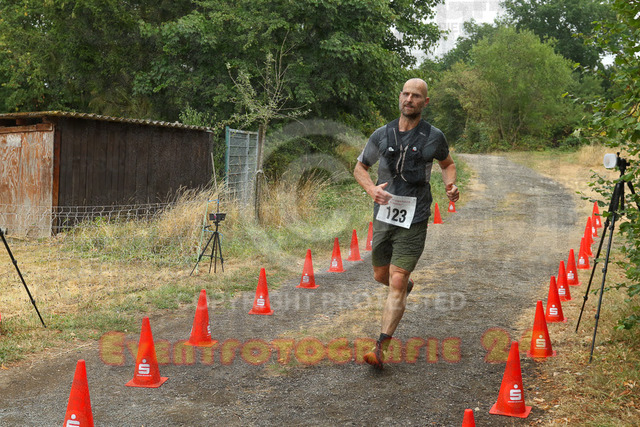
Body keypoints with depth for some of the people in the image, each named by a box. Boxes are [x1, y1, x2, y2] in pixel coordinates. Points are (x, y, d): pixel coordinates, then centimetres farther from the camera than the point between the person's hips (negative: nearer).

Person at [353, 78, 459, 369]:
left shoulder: (434, 137, 0)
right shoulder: (381, 135, 3)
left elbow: (447, 163, 19)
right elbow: (360, 167, 12)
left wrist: (450, 184, -3)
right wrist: (371, 189, -8)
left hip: (413, 220, -3)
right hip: (383, 216, 4)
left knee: (397, 284, -10)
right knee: (381, 276, 18)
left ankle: (380, 349, -7)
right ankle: (406, 285, 53)